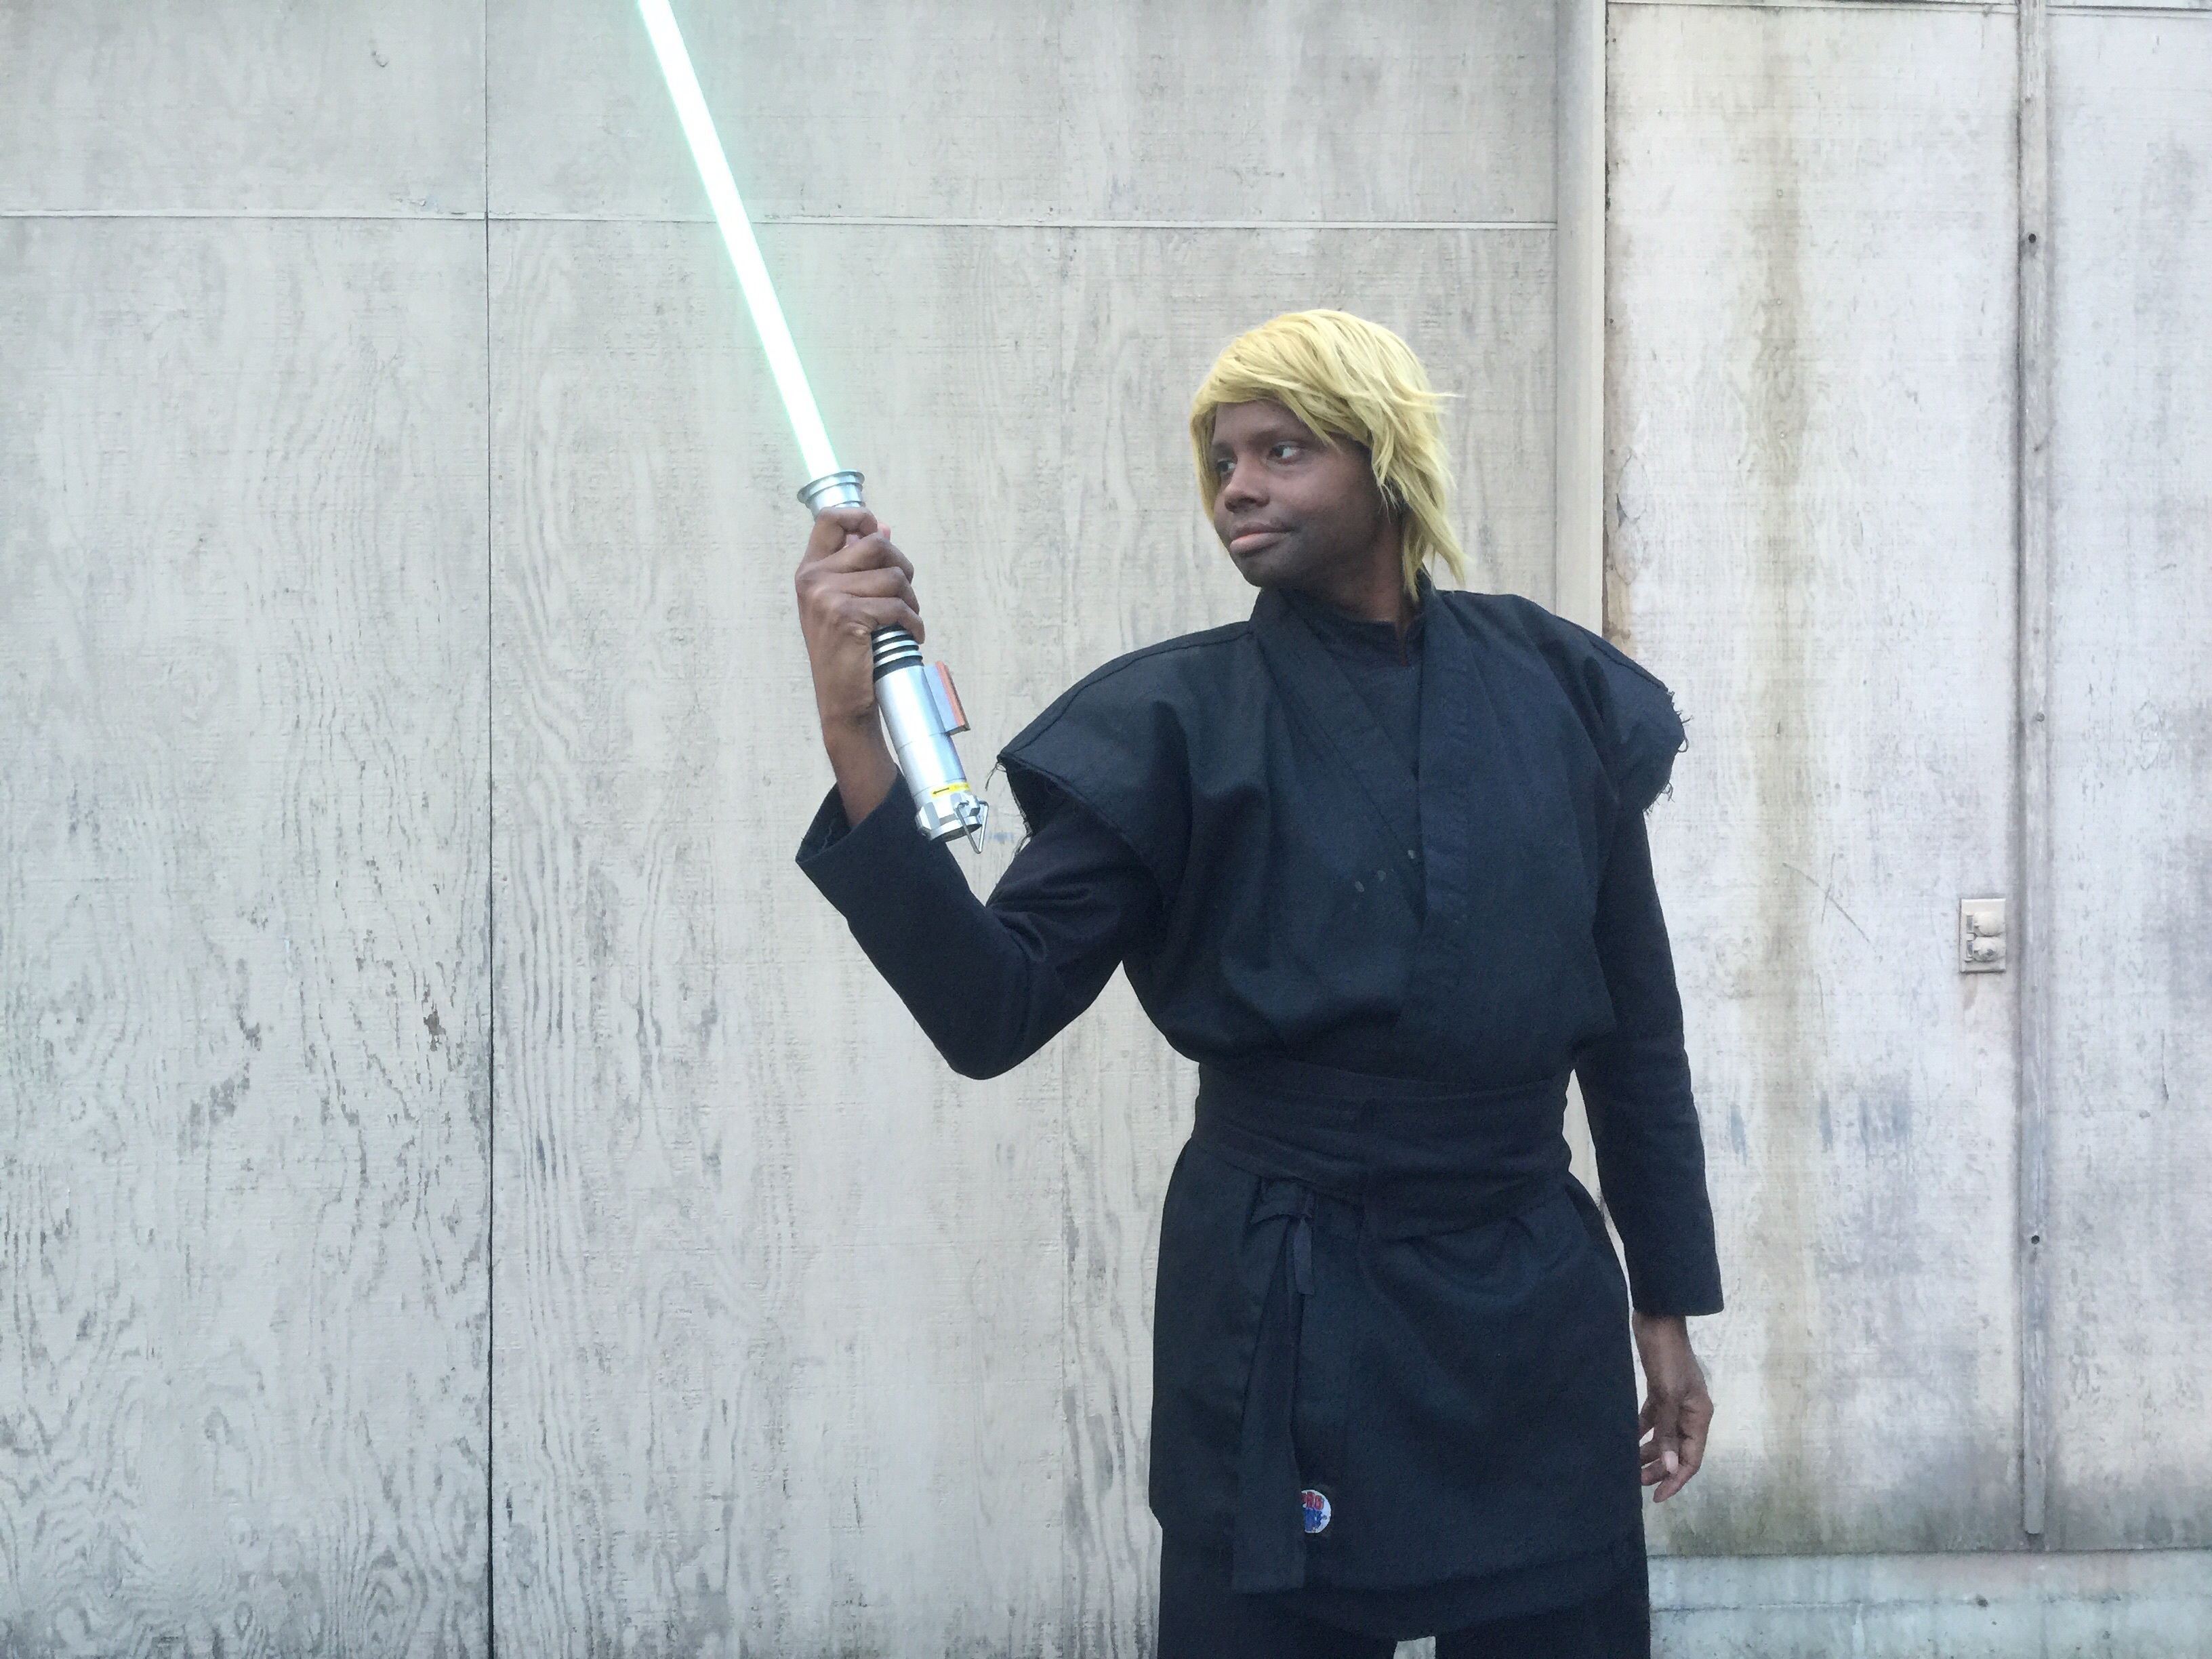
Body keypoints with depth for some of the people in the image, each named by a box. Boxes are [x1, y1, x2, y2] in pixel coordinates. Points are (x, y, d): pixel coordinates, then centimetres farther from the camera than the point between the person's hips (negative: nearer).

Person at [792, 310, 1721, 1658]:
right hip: (1282, 1316, -2)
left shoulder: (1554, 688, 3)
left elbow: (1637, 1026, 10)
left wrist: (1670, 1307, 12)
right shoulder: (1177, 724, -4)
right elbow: (995, 1012, -13)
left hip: (1537, 1310, 3)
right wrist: (856, 736, -24)